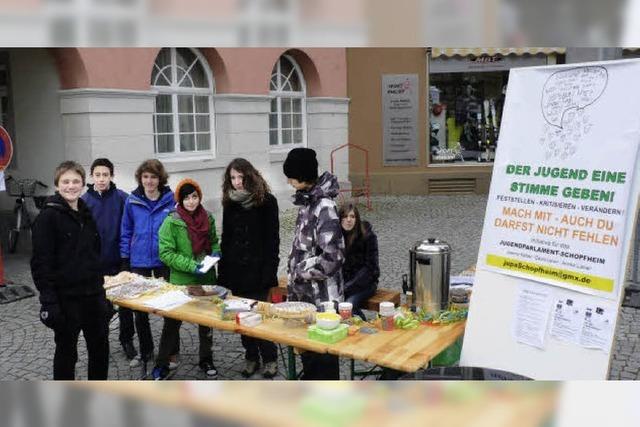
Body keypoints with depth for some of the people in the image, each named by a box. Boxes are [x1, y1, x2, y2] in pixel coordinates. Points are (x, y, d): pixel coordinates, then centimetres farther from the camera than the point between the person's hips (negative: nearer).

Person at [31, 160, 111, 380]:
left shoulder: (86, 214, 10)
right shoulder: (48, 216, -11)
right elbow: (41, 262, -16)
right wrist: (48, 300, -21)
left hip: (93, 294, 7)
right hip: (65, 298, -7)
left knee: (100, 346, 16)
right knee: (66, 351, 8)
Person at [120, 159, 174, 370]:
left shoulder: (171, 200, -6)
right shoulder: (132, 201, -1)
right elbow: (126, 232, 5)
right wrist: (124, 260, 3)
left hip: (164, 261, -2)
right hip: (138, 262, 2)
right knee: (139, 309, 8)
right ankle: (145, 351, 25)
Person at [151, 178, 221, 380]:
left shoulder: (208, 218, 1)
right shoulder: (171, 222, -13)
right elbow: (166, 253, -15)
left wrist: (215, 252, -6)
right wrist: (191, 265, -23)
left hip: (207, 280, 4)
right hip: (181, 282, -4)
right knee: (172, 323, 6)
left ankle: (206, 360, 33)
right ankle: (162, 364, 22)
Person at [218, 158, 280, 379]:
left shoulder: (266, 201, -6)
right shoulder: (230, 203, 8)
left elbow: (272, 239, -8)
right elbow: (226, 238, 12)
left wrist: (269, 271, -15)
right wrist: (222, 269, 6)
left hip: (258, 270, -4)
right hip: (235, 271, 5)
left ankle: (269, 358, 17)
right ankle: (251, 356, 24)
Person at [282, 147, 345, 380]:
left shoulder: (324, 207, -22)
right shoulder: (306, 201, 7)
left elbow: (332, 258, -27)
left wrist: (300, 271, -14)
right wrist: (294, 285, 15)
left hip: (321, 299, -9)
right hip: (304, 295, 9)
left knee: (323, 357, 5)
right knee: (307, 352, 22)